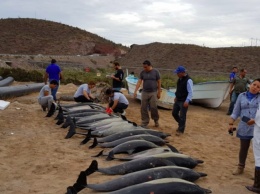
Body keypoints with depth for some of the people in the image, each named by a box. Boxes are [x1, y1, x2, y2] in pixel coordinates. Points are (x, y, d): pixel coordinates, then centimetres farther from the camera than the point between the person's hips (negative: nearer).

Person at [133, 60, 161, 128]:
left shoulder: (155, 72, -3)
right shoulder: (142, 72, 2)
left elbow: (159, 82, 0)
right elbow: (139, 82, -2)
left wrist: (159, 92, -3)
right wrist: (135, 91, -12)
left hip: (153, 93, -3)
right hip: (144, 92, 3)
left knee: (153, 107, -5)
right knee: (143, 108, 3)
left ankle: (156, 120, 21)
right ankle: (145, 123, 14)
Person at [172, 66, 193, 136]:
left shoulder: (188, 80, -19)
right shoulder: (180, 79, 8)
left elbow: (190, 92, -21)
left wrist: (187, 101, -25)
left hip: (184, 101, -9)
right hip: (178, 100, 9)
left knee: (182, 116, -2)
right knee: (174, 113, 14)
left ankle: (180, 130, 10)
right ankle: (181, 124, 34)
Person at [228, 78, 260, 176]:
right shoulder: (241, 96, 4)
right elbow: (236, 112, 7)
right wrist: (231, 124, 2)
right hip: (244, 128, 2)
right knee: (243, 148, 15)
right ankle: (240, 167, 31)